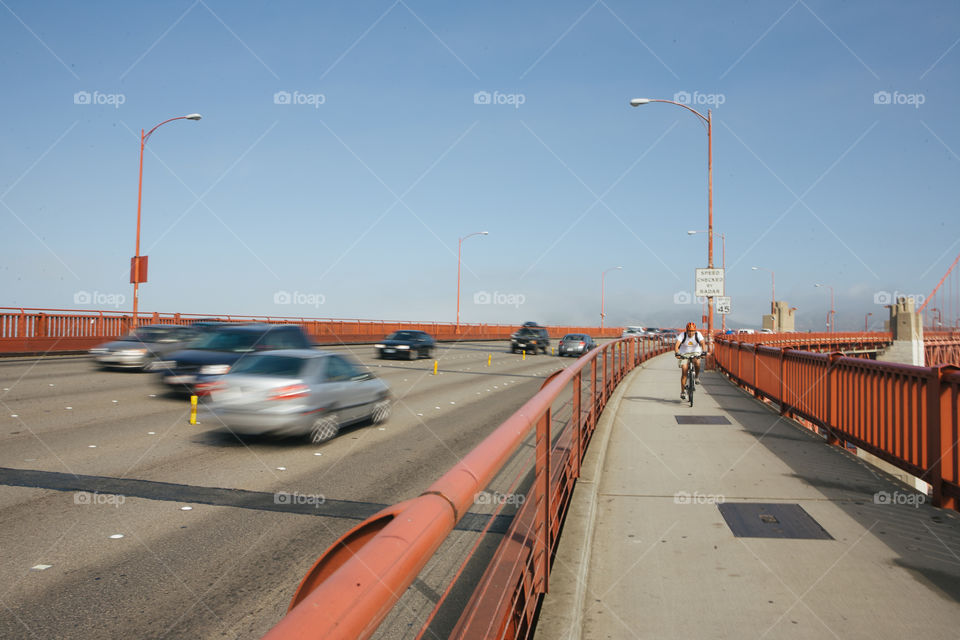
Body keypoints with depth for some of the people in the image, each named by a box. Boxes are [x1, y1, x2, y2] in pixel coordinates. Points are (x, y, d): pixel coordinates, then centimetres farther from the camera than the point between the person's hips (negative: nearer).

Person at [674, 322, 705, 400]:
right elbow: (677, 344, -28)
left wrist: (703, 352, -46)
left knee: (697, 362, -35)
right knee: (684, 371, -12)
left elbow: (703, 343, -28)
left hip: (695, 353, 0)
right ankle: (683, 391, -3)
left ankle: (697, 377, -5)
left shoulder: (698, 334, -13)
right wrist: (677, 353, -45)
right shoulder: (683, 335, -16)